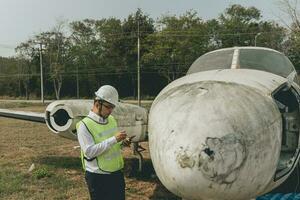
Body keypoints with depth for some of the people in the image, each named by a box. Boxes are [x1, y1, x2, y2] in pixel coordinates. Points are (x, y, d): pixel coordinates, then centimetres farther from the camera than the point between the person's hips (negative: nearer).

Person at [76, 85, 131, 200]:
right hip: (98, 177, -6)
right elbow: (89, 151, -24)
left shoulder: (111, 119, 6)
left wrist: (122, 142, -4)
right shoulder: (84, 125, -15)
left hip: (117, 173, 6)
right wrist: (113, 140, -26)